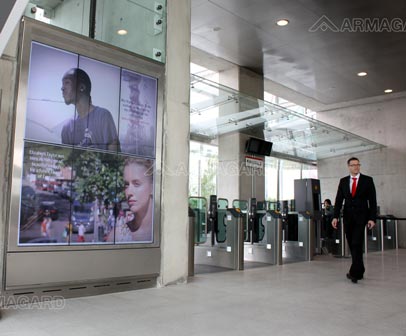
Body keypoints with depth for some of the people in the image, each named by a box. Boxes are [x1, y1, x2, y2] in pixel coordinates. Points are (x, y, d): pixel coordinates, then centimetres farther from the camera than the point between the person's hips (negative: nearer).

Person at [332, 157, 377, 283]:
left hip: (361, 216, -3)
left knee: (357, 244, -12)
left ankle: (354, 272, -9)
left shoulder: (367, 180, 1)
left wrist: (372, 218, -9)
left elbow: (372, 200, -2)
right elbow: (339, 200, 6)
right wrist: (335, 217, -4)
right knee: (352, 245, 8)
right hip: (347, 217, 4)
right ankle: (359, 271, 21)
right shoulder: (343, 181, 8)